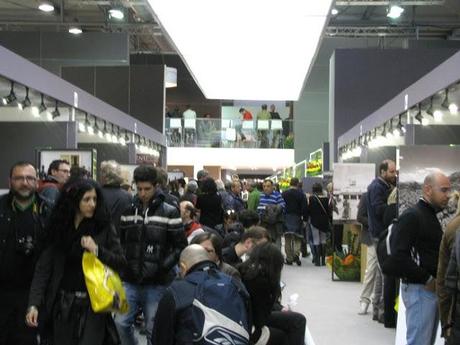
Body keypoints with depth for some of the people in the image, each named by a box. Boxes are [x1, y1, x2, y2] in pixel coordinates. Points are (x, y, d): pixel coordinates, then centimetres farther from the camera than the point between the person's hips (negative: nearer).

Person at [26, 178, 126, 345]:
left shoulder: (104, 227, -2)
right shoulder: (59, 227, 3)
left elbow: (121, 262, -2)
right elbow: (43, 267, -1)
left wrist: (97, 250, -18)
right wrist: (33, 304, -9)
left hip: (93, 304, -2)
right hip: (63, 305, 3)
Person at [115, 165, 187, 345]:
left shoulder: (169, 213, -5)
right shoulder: (128, 211, 6)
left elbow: (181, 246, -4)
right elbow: (120, 241, 17)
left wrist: (163, 267, -14)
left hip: (157, 284, -3)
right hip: (130, 281, 3)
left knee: (153, 330, 5)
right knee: (121, 323, 0)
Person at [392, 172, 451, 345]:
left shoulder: (432, 215, 17)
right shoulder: (411, 216, -12)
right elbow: (400, 257, -21)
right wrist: (427, 280, -15)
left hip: (432, 287, 9)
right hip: (419, 289, -9)